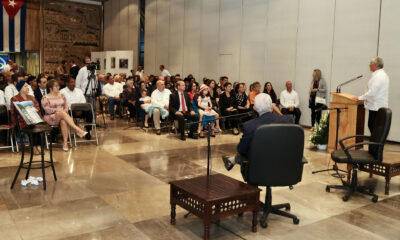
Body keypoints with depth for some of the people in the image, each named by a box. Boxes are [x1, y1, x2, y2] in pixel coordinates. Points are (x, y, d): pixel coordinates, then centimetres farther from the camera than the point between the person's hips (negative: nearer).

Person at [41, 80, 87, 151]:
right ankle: (78, 130, -45)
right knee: (62, 113, -36)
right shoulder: (45, 98, 3)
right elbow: (47, 109, -8)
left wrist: (66, 109, -8)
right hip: (51, 117, -3)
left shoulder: (61, 95, 18)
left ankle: (65, 142, -39)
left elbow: (66, 106, 15)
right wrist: (57, 110, -19)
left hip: (62, 116, 3)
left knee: (63, 121, -35)